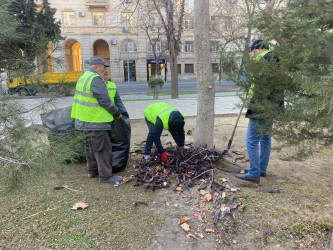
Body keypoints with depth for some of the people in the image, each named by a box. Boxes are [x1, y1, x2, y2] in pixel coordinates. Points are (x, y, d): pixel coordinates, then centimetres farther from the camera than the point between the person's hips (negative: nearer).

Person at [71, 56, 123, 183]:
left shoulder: (83, 77, 15)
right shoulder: (95, 79, -17)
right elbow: (105, 101, -20)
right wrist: (117, 113, -7)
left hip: (85, 119, 11)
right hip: (95, 121, -11)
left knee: (91, 145, 19)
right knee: (103, 147, -4)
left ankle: (92, 170, 31)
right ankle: (105, 175, 3)